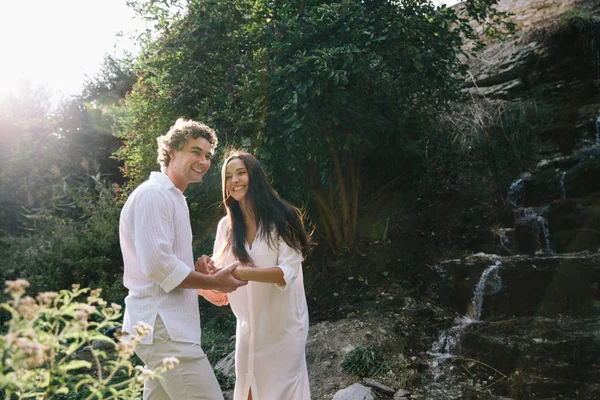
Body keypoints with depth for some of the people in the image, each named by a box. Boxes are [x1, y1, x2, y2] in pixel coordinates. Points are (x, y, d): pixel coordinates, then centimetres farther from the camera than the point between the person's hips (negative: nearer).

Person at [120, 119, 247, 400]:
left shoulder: (173, 197, 20)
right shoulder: (154, 195, -12)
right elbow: (156, 264, -21)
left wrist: (196, 270, 5)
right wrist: (213, 282, -11)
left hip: (165, 324, 10)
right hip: (163, 327, -10)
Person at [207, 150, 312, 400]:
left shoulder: (282, 218, -11)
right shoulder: (226, 226, 2)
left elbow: (288, 272, -21)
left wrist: (240, 272, -34)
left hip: (283, 325, -4)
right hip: (248, 327, 4)